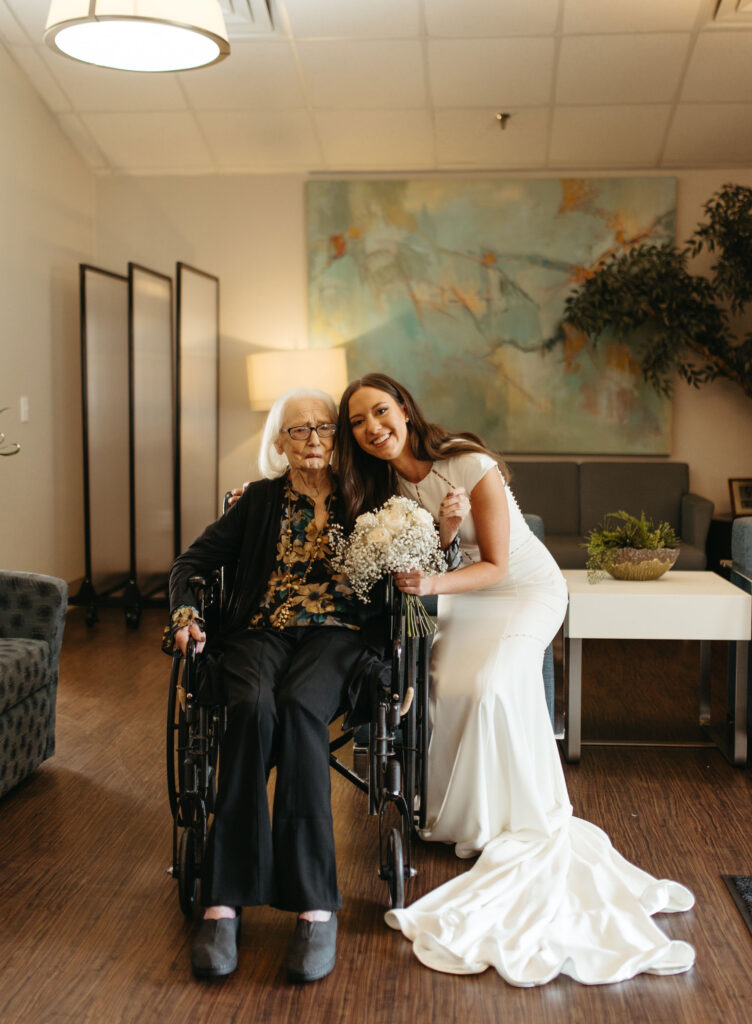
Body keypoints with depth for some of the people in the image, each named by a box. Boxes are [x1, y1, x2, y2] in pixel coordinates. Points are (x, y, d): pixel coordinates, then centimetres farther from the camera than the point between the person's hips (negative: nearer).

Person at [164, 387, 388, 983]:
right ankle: (225, 900, -34)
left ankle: (314, 905, -36)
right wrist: (185, 614, -6)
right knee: (254, 706, -34)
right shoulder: (261, 500, 18)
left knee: (298, 706, -35)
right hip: (262, 632, 1)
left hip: (339, 636, -1)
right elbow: (193, 562, 14)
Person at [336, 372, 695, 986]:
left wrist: (433, 584, -33)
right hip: (462, 593, 5)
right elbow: (423, 566, -5)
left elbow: (496, 566, -18)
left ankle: (516, 823, -9)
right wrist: (444, 530, -26)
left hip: (528, 589, -5)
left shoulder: (471, 466, -23)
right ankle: (472, 820, -6)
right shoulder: (384, 485, -4)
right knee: (450, 685, -22)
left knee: (490, 685, -27)